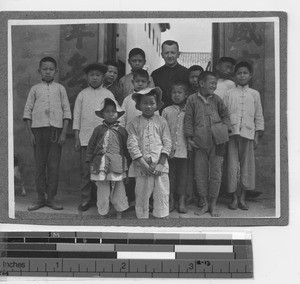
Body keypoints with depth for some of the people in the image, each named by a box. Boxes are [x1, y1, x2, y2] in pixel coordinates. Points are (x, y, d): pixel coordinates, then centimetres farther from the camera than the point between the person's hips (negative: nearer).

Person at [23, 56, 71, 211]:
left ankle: (51, 198, 8)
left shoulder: (60, 88, 8)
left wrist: (64, 133, -3)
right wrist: (30, 133, 0)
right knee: (39, 165, 3)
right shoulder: (35, 89, 9)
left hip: (56, 129, 0)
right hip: (38, 128, 1)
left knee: (54, 165, 0)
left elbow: (66, 111, 5)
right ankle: (40, 197, 11)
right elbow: (27, 111, 8)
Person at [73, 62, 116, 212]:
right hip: (85, 138, 1)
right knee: (85, 171, 2)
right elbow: (76, 117, 8)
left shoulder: (108, 94, 7)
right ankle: (85, 199, 12)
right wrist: (76, 139, 3)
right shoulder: (82, 95, 8)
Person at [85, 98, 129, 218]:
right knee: (102, 190, 6)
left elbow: (126, 147, 7)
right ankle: (102, 213, 19)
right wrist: (90, 161, 3)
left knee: (118, 189, 7)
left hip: (117, 165, 0)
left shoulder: (121, 130, 5)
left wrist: (126, 162, 4)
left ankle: (119, 215, 20)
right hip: (101, 165, 0)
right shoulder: (99, 129, 6)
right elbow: (91, 146, 8)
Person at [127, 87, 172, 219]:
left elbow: (167, 144, 2)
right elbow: (132, 145, -5)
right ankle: (142, 218, 19)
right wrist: (144, 165, -13)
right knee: (141, 196, 6)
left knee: (162, 195, 2)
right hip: (141, 167, -1)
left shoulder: (161, 122, 6)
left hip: (160, 166, 1)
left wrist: (160, 164, -9)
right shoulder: (134, 123, 2)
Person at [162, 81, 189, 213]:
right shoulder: (166, 111, 6)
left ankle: (182, 202, 14)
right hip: (170, 149, 1)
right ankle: (171, 201, 18)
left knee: (183, 175, 4)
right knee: (170, 174, 7)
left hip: (184, 149, -1)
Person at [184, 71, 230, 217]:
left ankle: (213, 204, 16)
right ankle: (205, 203, 18)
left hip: (217, 140, 1)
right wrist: (189, 137, -2)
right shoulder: (192, 99, 1)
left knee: (216, 173, 4)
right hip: (200, 142, -1)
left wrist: (224, 128, 5)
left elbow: (225, 115, 19)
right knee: (200, 173, 4)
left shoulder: (216, 99, 8)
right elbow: (188, 119, 2)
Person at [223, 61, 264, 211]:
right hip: (232, 133, -1)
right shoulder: (229, 94, 9)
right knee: (232, 165, 0)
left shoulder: (254, 94, 11)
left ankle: (242, 198, 14)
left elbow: (258, 116, 11)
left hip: (248, 133, 1)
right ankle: (234, 198, 10)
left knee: (247, 165, 3)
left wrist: (257, 135, 5)